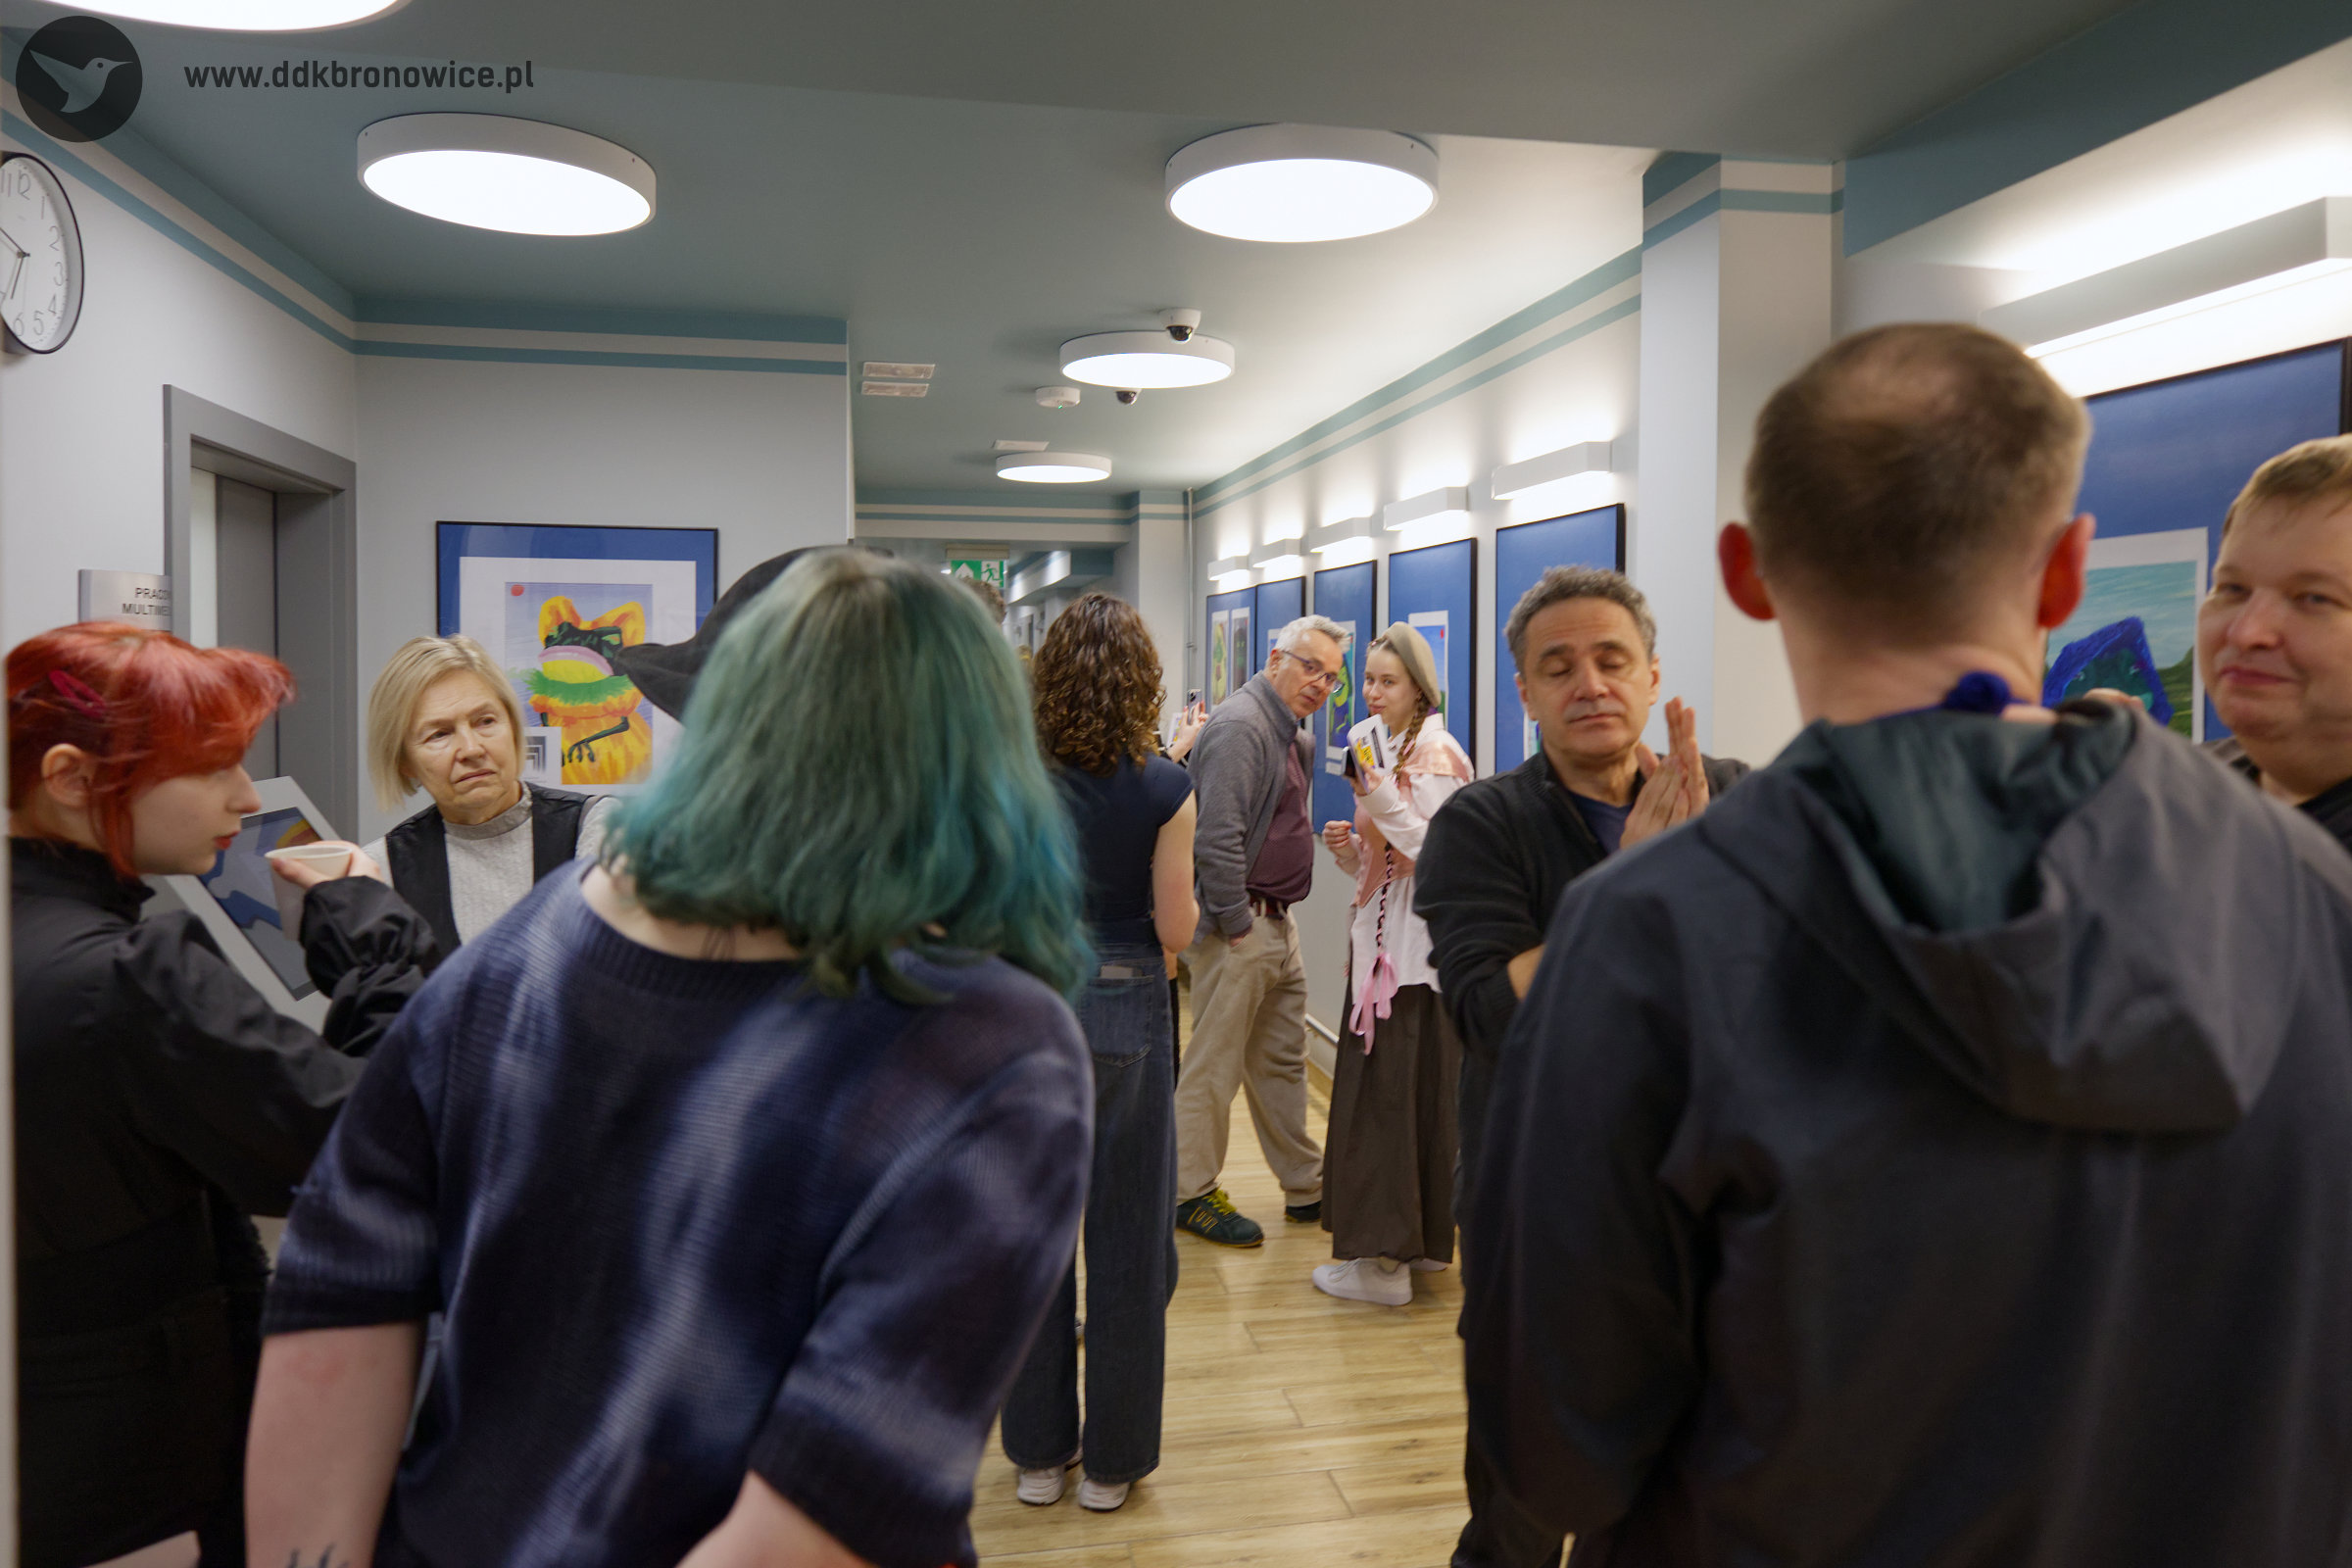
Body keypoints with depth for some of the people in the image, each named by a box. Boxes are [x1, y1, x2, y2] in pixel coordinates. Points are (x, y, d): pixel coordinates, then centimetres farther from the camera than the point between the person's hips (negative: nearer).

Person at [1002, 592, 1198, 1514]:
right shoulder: (1164, 790, -11)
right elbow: (1176, 931, -8)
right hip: (1125, 1013, -2)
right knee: (1125, 1234, 11)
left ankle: (1038, 1452, 28)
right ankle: (1113, 1461, 23)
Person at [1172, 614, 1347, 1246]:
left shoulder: (1291, 734, 16)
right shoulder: (1240, 726, -17)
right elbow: (1218, 839, -24)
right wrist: (1236, 924, -20)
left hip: (1275, 923, 10)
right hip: (1239, 925, -10)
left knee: (1282, 1062, 17)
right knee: (1214, 1069, 0)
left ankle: (1305, 1188, 28)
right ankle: (1190, 1194, 13)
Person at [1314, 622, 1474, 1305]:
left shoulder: (1435, 756, -12)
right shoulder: (1379, 743, 16)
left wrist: (1384, 799, -26)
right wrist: (1348, 847, 2)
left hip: (1416, 948, -9)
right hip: (1381, 941, 9)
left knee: (1387, 1093, -6)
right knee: (1401, 1092, 13)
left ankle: (1384, 1259, 2)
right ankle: (1418, 1241, 23)